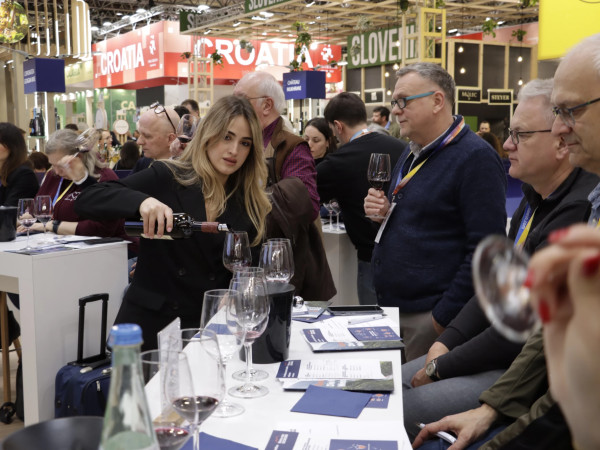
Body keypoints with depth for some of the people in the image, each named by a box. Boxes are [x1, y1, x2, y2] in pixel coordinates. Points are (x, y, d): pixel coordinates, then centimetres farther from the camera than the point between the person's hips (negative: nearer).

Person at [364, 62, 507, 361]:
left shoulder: (476, 158, -15)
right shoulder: (412, 154, 14)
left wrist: (443, 317, -19)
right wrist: (385, 212, 3)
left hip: (428, 315, -8)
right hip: (392, 307, 8)